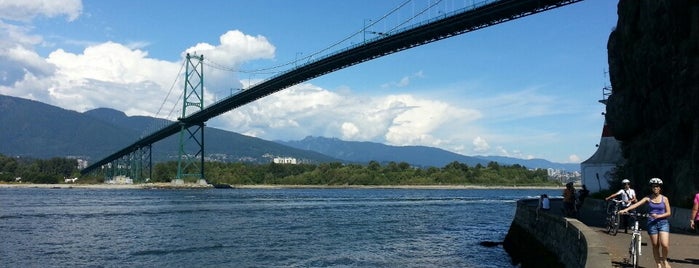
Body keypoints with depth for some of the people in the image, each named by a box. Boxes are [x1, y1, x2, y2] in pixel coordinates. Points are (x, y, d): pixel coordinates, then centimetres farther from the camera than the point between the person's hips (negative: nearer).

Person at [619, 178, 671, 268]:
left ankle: (664, 260, 12)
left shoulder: (664, 199, 4)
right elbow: (637, 204, -11)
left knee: (665, 244, -15)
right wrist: (626, 209, -26)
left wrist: (658, 216, -16)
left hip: (663, 222, -1)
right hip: (652, 223, 1)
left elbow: (669, 213, 2)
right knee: (655, 245, 4)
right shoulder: (648, 198, 3)